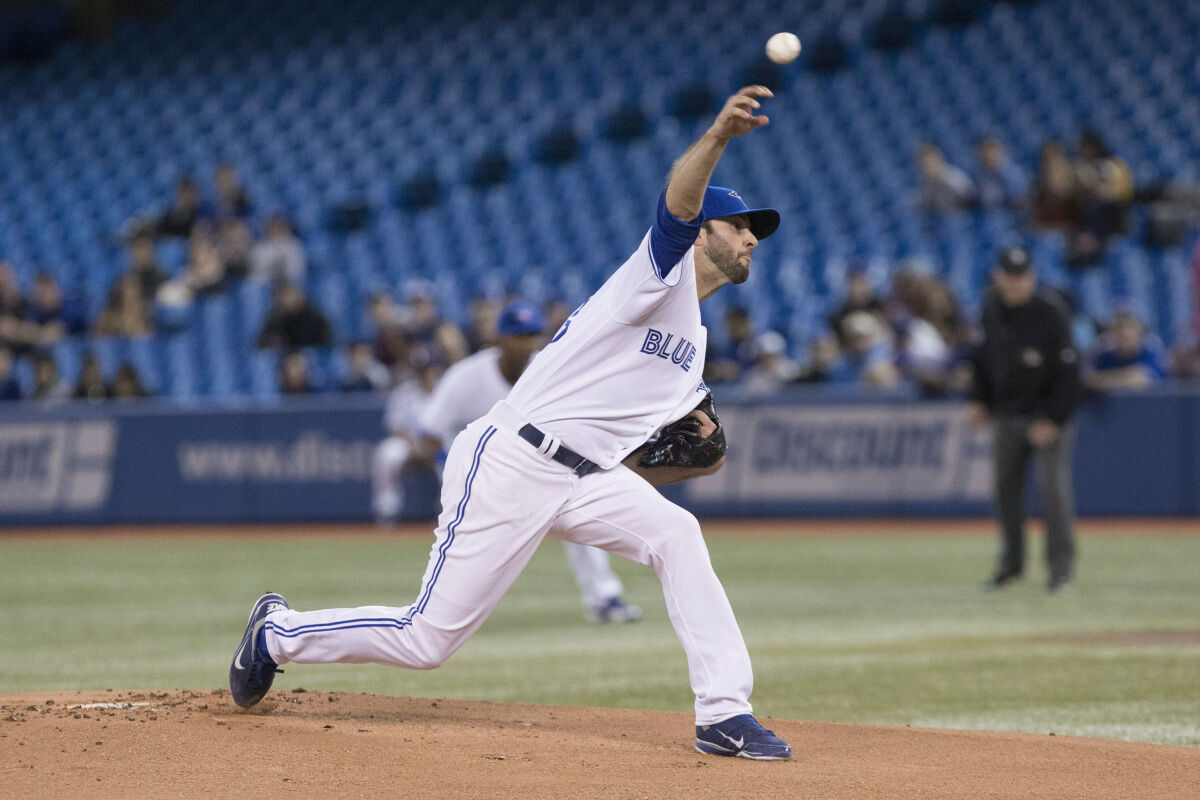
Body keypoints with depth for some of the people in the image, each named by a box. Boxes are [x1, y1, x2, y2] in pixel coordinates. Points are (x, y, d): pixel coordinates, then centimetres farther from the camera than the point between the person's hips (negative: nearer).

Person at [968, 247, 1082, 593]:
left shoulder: (1051, 313, -17)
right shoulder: (991, 308, 1)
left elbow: (1068, 371, -16)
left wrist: (1053, 419, -18)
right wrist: (980, 400, 12)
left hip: (1048, 415, -6)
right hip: (1006, 415, 6)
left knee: (1054, 486, -9)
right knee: (1005, 486, 10)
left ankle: (1061, 564, -2)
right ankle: (1011, 560, 24)